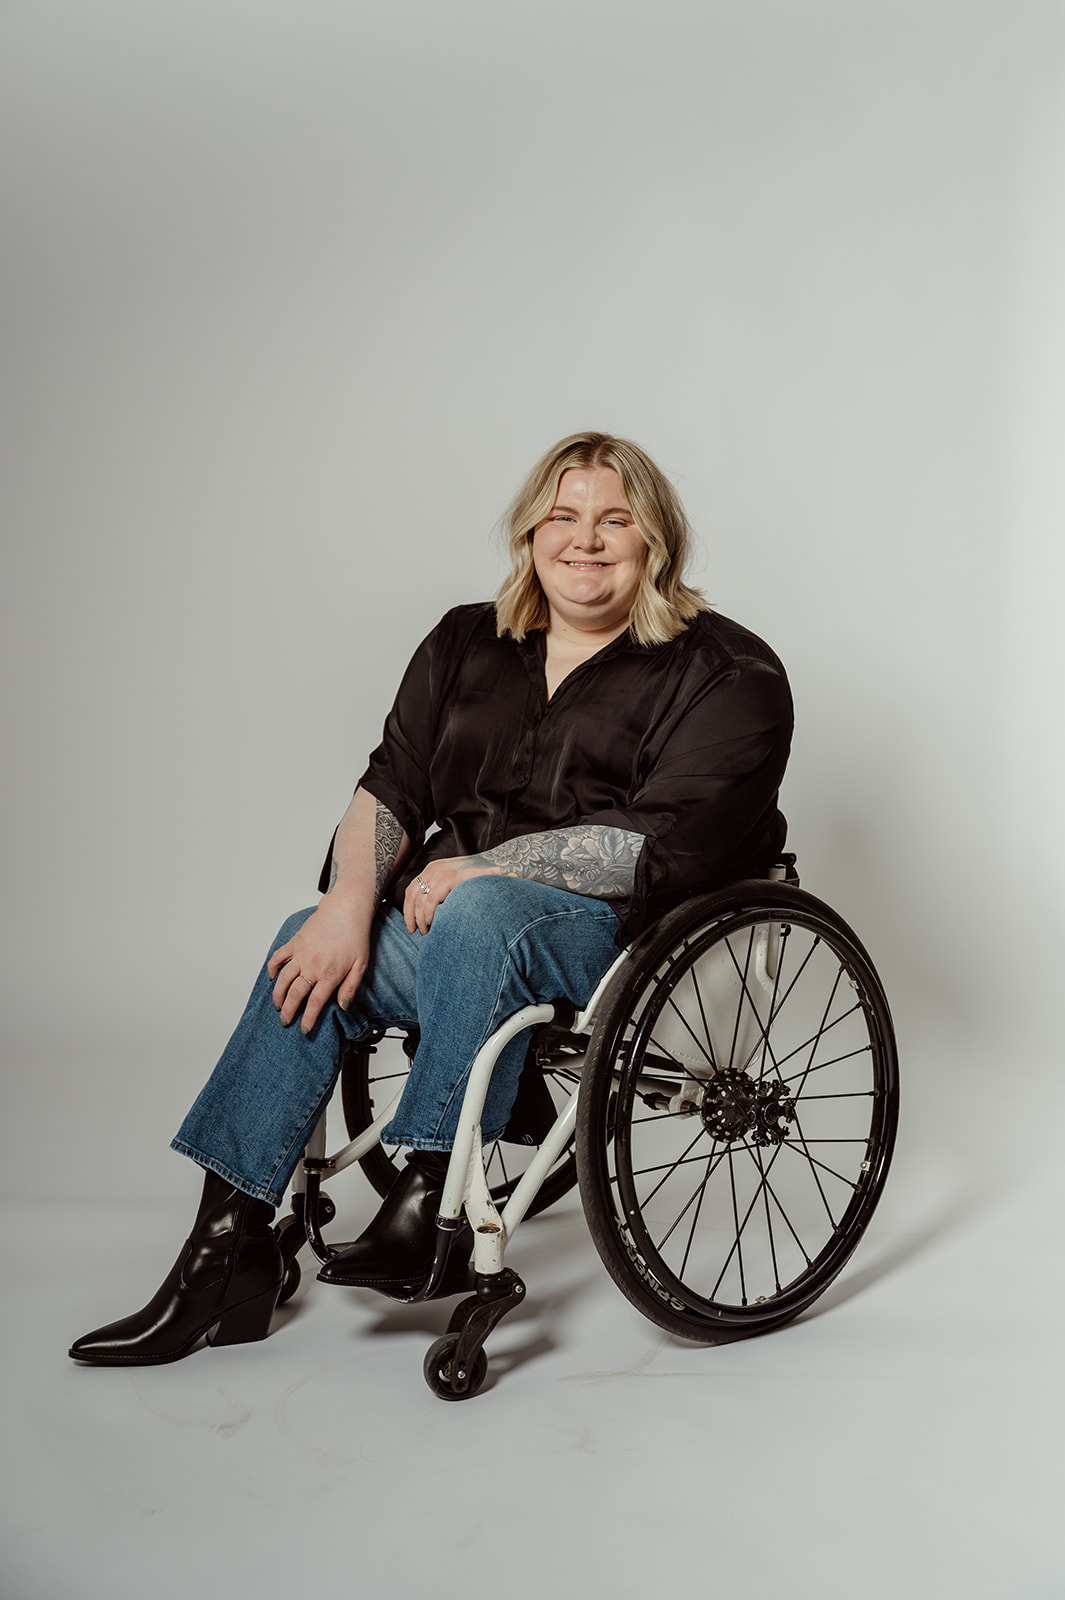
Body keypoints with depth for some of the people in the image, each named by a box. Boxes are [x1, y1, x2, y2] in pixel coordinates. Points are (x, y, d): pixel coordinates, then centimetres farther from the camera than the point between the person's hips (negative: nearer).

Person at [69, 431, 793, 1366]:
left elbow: (657, 847, -17)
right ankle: (228, 1252, -12)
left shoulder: (726, 675, -6)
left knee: (478, 916, -34)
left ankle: (431, 1204, -25)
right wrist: (352, 901, -14)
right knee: (317, 957, -17)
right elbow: (393, 786, 5)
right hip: (463, 915, 6)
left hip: (639, 934, -5)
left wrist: (477, 867, -17)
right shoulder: (467, 644, 12)